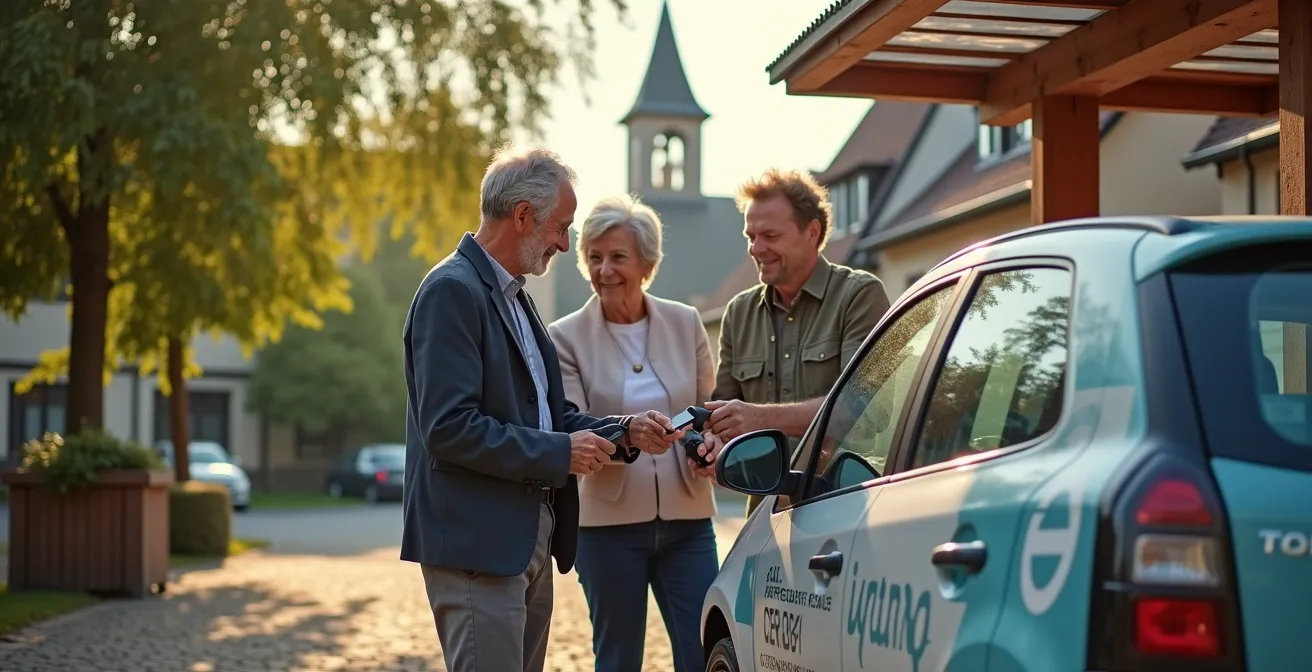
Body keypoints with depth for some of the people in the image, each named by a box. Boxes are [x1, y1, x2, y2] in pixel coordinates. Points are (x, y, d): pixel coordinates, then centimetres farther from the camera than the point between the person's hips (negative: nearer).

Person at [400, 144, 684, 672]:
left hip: (530, 540, 10)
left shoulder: (513, 296, 17)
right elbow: (450, 427, -22)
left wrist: (625, 432, 5)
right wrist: (560, 453, -16)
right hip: (477, 542, -10)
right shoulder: (452, 291, -13)